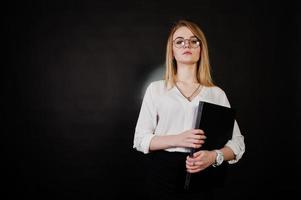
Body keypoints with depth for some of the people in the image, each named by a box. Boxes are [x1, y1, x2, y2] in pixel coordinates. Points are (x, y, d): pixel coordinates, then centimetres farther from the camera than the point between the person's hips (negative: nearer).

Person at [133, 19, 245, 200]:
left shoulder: (217, 93, 4)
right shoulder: (156, 89, 2)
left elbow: (237, 143, 3)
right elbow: (140, 139, -1)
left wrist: (214, 156, -17)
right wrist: (178, 139, -17)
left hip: (201, 177, 1)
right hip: (162, 175, 0)